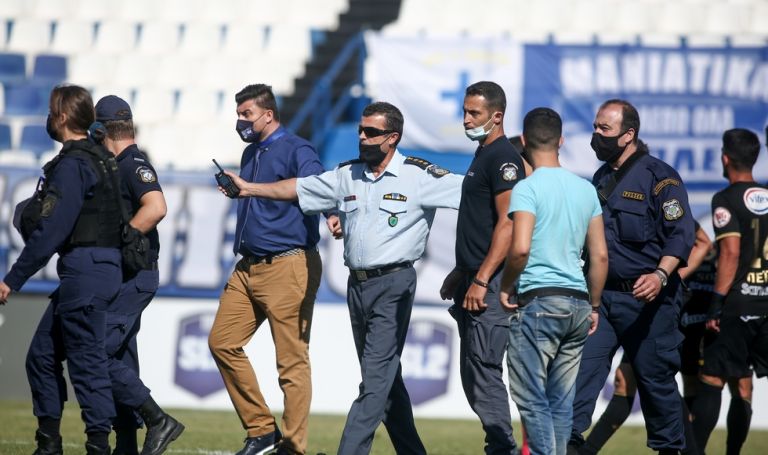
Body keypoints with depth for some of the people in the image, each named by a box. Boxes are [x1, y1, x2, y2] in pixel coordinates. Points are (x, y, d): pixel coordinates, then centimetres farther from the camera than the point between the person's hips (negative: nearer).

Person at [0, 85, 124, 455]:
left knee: (86, 362, -7)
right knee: (43, 355, 14)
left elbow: (51, 231, -18)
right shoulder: (99, 158, 16)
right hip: (103, 267, 10)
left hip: (85, 271, -10)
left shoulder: (71, 165, -13)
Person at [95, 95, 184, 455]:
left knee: (99, 353, -14)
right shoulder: (121, 165, 17)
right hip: (125, 277, 10)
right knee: (120, 360, 10)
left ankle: (157, 421, -14)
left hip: (132, 276, -10)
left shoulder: (133, 164, -13)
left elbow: (156, 207, -28)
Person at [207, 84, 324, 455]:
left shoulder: (296, 151, -8)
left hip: (288, 267, -9)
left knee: (292, 361, -6)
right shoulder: (250, 154, 18)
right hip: (248, 268, 9)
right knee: (222, 342, 5)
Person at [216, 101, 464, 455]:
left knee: (377, 377, -12)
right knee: (385, 377, 12)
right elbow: (300, 188, 19)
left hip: (393, 283, -7)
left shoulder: (419, 176, -6)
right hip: (357, 284, 7)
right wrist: (249, 188, 18)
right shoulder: (348, 175, 11)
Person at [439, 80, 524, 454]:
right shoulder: (483, 155, 18)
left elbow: (508, 223, -20)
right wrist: (461, 271, 25)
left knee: (483, 370, -12)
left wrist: (482, 279, -23)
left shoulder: (503, 157, -13)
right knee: (472, 373, 11)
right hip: (473, 279, 11)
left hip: (490, 283, -10)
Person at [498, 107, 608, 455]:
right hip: (577, 304, 6)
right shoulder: (586, 189, 10)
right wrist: (594, 306, 19)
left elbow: (520, 248, -20)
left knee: (531, 397, -5)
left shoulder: (528, 188, -8)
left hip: (538, 300, -6)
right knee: (561, 400, 10)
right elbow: (600, 256, 11)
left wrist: (506, 287, -4)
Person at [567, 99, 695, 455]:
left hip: (646, 298, -6)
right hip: (602, 297, 6)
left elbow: (681, 234, -16)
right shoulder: (601, 179, 14)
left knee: (655, 379, 3)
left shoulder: (659, 177, -9)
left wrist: (661, 275, -30)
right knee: (582, 367, -8)